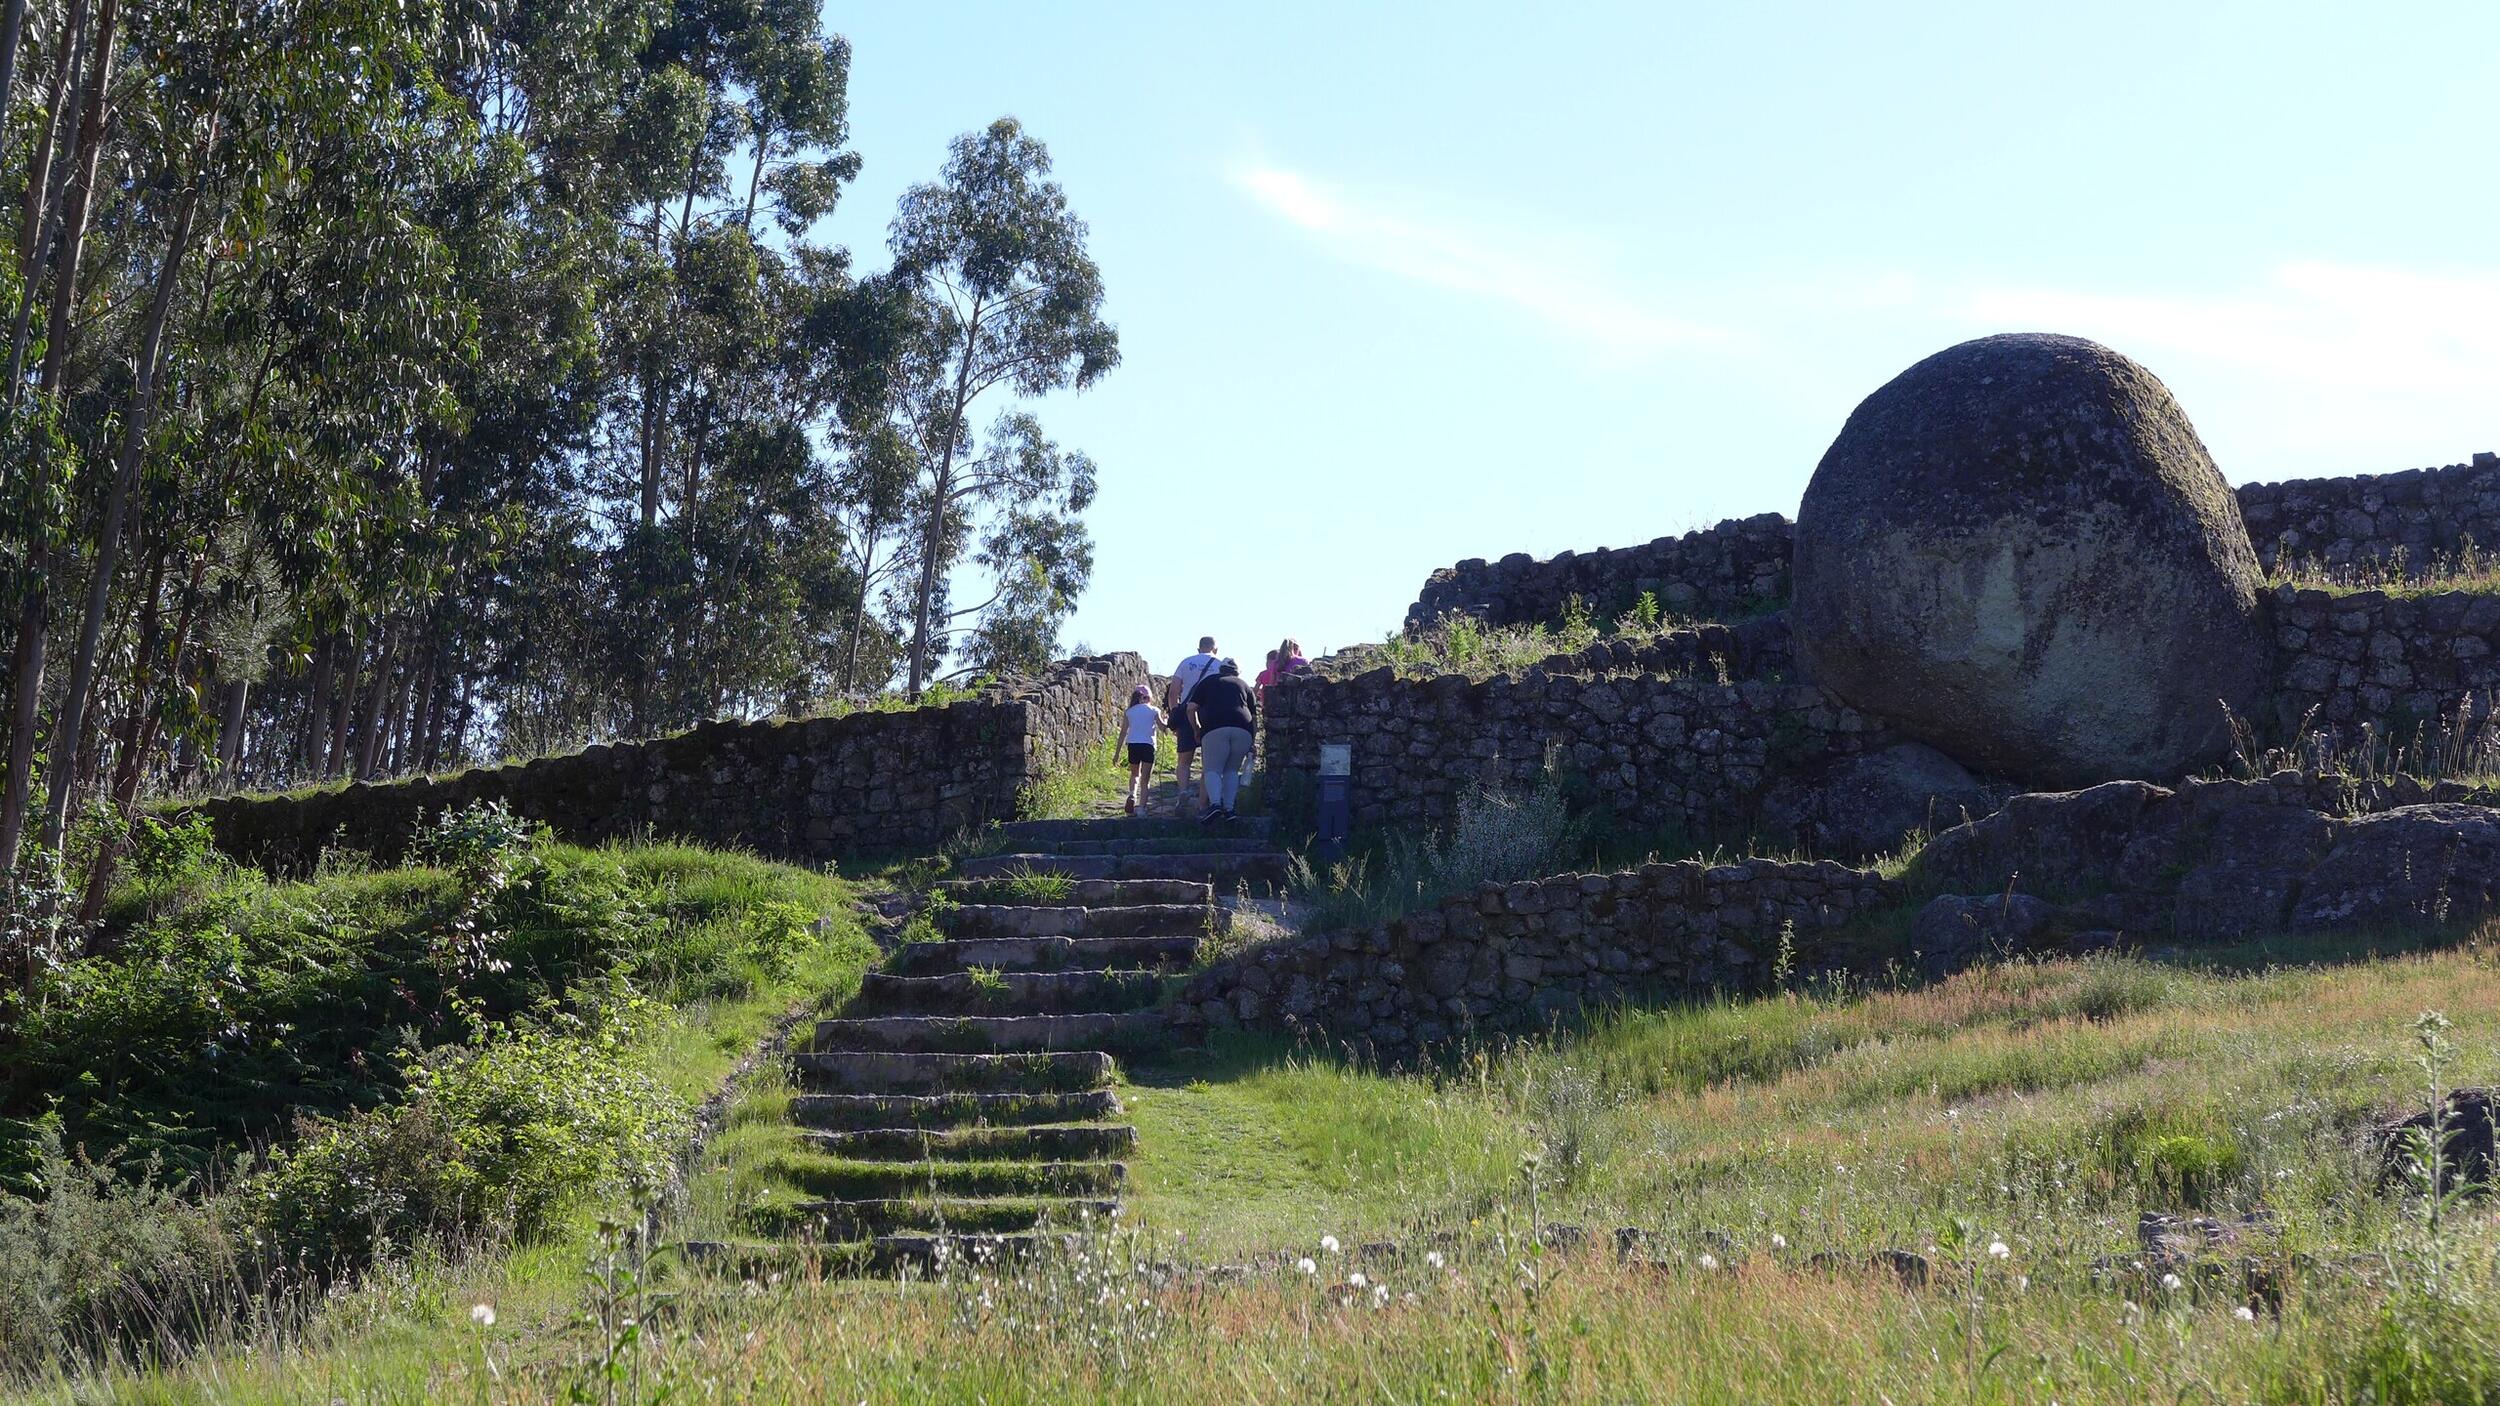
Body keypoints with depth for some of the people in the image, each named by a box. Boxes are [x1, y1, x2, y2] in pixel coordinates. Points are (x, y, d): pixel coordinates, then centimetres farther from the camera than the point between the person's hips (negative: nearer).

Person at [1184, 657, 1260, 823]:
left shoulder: (1209, 682, 23)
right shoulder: (1245, 686, 28)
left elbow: (1191, 708, 14)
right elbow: (1254, 716, 22)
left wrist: (1197, 729, 28)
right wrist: (1252, 744, 27)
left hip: (1215, 728, -2)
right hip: (1243, 730, 2)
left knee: (1213, 769, 1)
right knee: (1232, 770, 15)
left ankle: (1215, 804, -22)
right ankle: (1229, 809, 2)